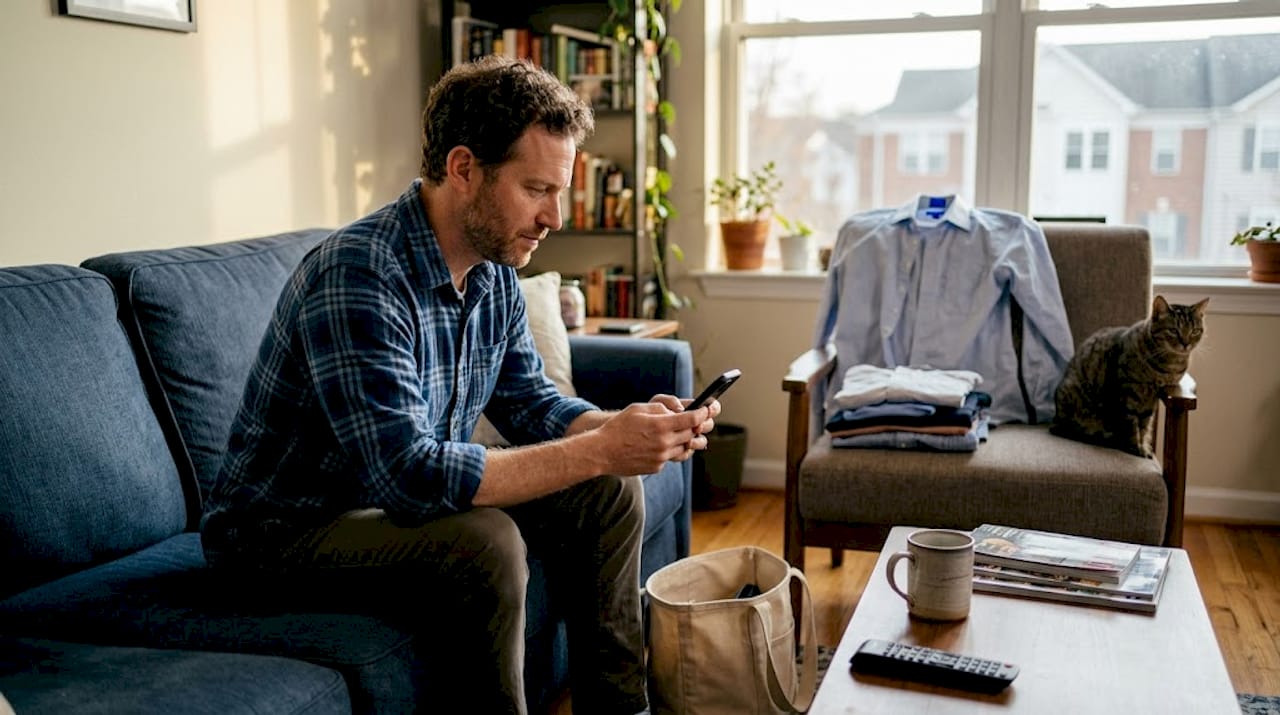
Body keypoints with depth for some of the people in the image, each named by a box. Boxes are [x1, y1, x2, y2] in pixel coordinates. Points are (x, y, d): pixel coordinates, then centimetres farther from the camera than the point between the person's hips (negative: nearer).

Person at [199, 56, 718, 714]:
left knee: (608, 496, 1)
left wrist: (625, 425, -14)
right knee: (485, 542, -33)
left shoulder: (493, 270, -2)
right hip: (286, 532, -8)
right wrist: (598, 451, -34)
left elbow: (527, 401, 6)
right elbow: (408, 475, -35)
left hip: (401, 495, 9)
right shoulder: (358, 276, -30)